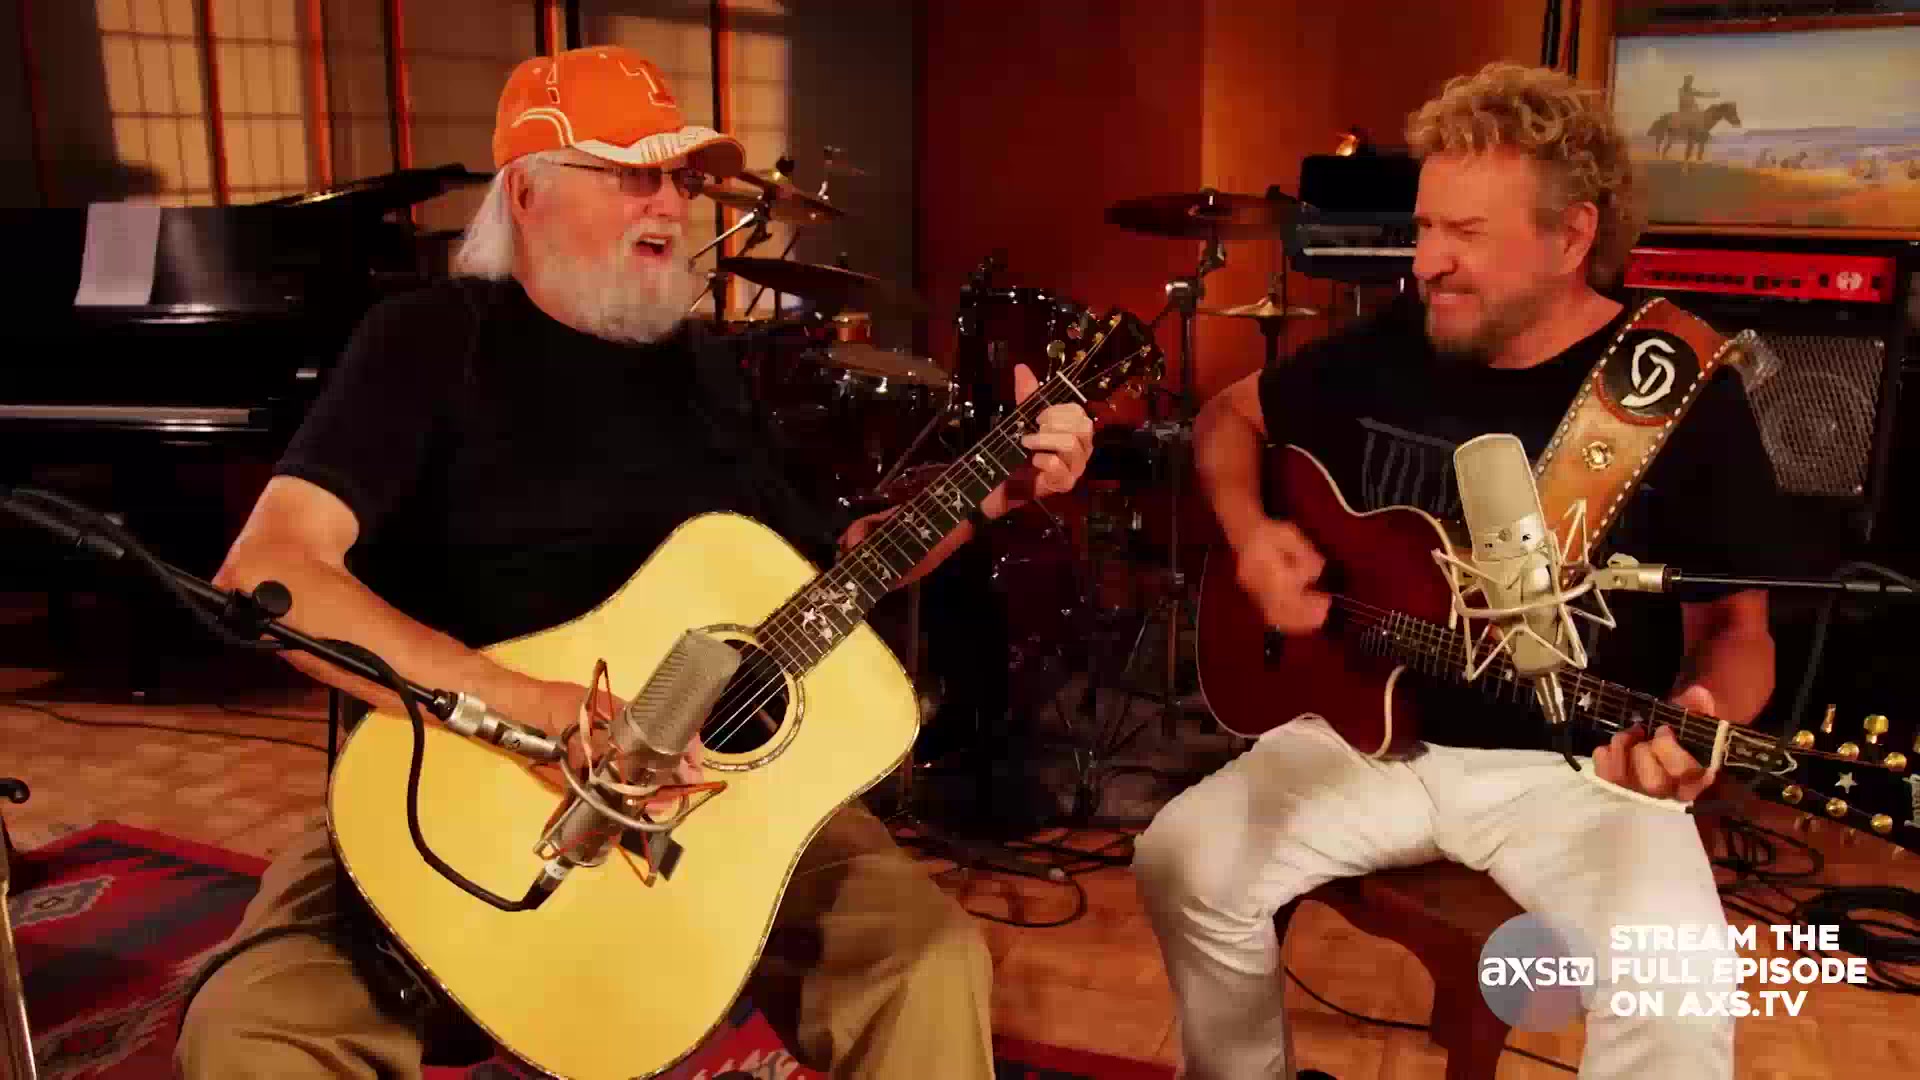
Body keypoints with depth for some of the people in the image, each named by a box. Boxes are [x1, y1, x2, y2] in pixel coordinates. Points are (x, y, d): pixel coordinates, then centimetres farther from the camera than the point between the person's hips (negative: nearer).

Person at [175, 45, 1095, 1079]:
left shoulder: (700, 362, 12)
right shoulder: (432, 338, -6)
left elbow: (816, 565, 19)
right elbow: (264, 571, -19)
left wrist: (989, 490, 6)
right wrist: (534, 705, -31)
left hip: (706, 779, 3)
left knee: (932, 962, -18)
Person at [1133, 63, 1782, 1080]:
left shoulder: (1685, 393, -11)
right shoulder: (1385, 347, -2)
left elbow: (1737, 625, -5)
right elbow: (1228, 417, 13)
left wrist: (1699, 721, -28)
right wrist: (1251, 537, -7)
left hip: (1571, 766, -3)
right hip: (1377, 729, 4)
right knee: (1183, 863, -13)